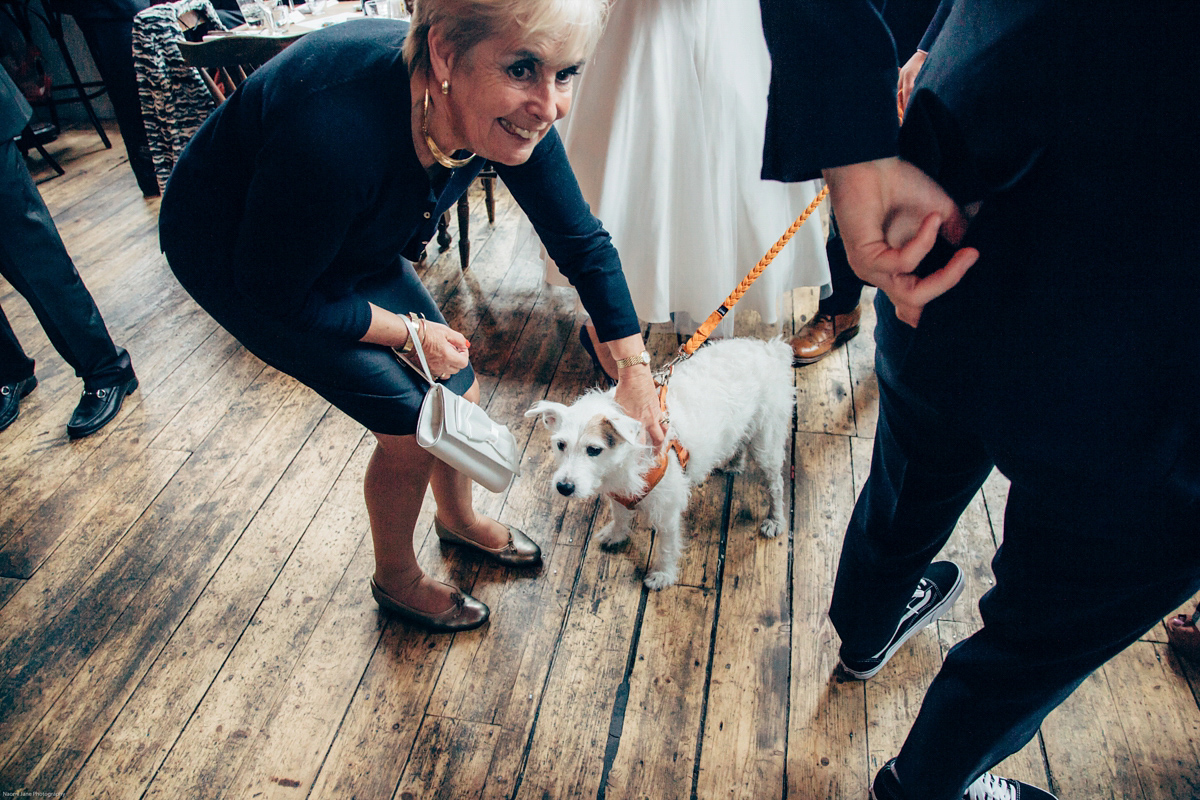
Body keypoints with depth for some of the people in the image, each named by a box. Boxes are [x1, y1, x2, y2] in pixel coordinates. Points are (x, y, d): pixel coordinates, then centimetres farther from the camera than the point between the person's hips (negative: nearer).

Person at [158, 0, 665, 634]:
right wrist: (410, 332, -15)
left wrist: (636, 371, -8)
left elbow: (582, 241, -10)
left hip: (348, 240, 6)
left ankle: (458, 518, 41)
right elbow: (277, 292, -25)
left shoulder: (514, 110, -23)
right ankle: (397, 581, 23)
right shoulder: (338, 132, -42)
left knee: (458, 391, 7)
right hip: (230, 256, -5)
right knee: (412, 417, -8)